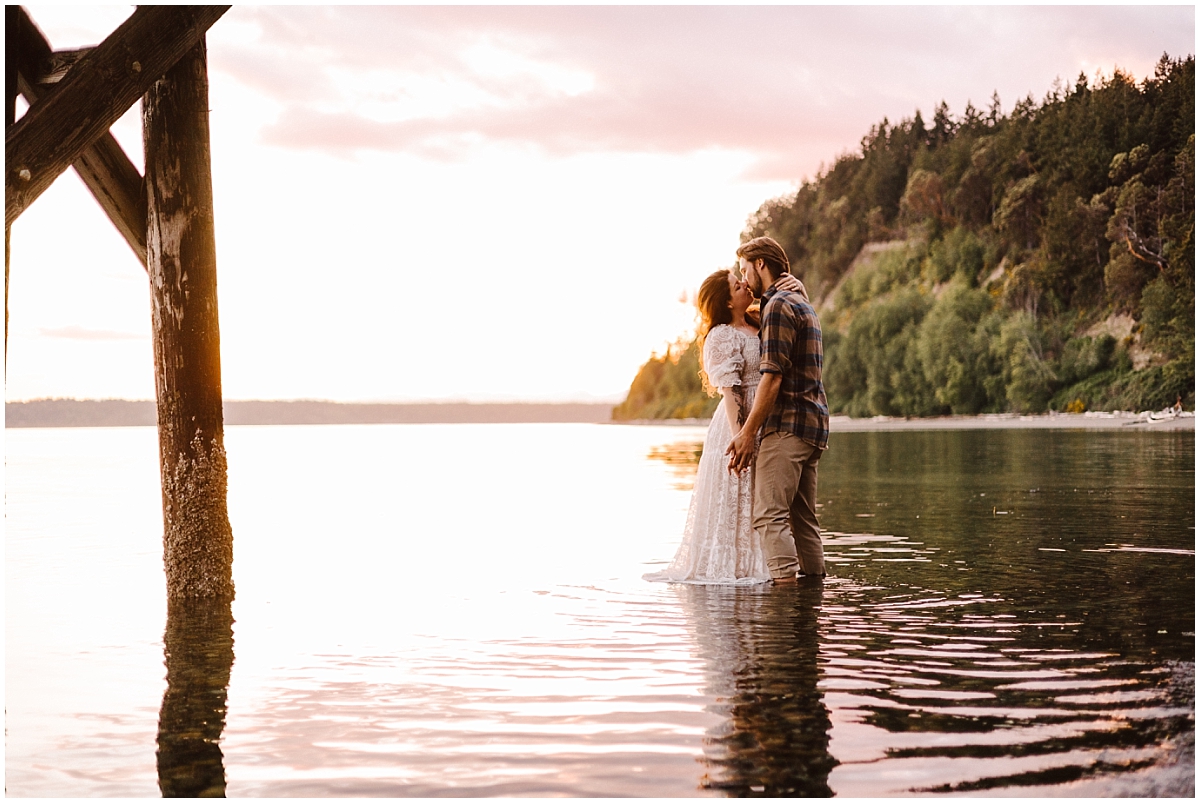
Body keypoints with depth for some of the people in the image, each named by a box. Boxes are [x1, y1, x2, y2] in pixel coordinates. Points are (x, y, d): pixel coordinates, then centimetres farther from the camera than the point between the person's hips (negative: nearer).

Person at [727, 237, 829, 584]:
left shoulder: (779, 305, -9)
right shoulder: (804, 305, 23)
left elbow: (773, 376, -17)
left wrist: (747, 432, -17)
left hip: (787, 426, -10)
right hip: (813, 425, 10)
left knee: (770, 515, -15)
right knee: (803, 519, 10)